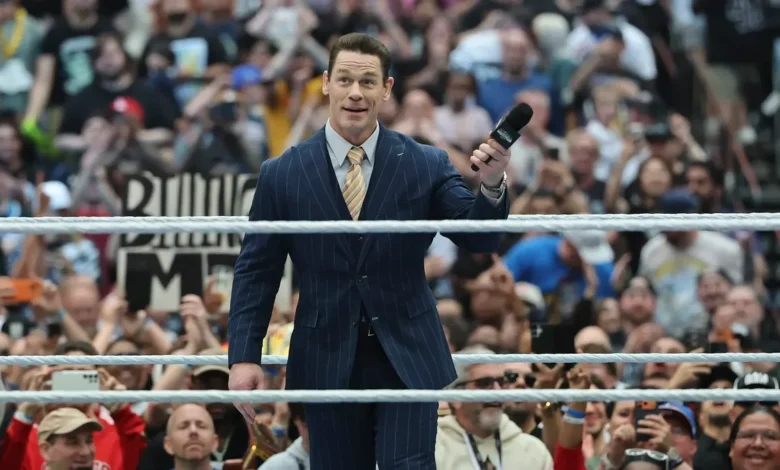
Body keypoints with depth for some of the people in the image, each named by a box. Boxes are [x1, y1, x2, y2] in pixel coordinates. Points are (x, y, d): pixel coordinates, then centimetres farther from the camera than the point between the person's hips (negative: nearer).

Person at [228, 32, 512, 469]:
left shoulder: (427, 166, 0)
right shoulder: (282, 175, 1)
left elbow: (480, 238, -6)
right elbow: (256, 270, 3)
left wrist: (492, 187, -27)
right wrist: (244, 357, -5)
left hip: (408, 359, -1)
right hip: (327, 363, 1)